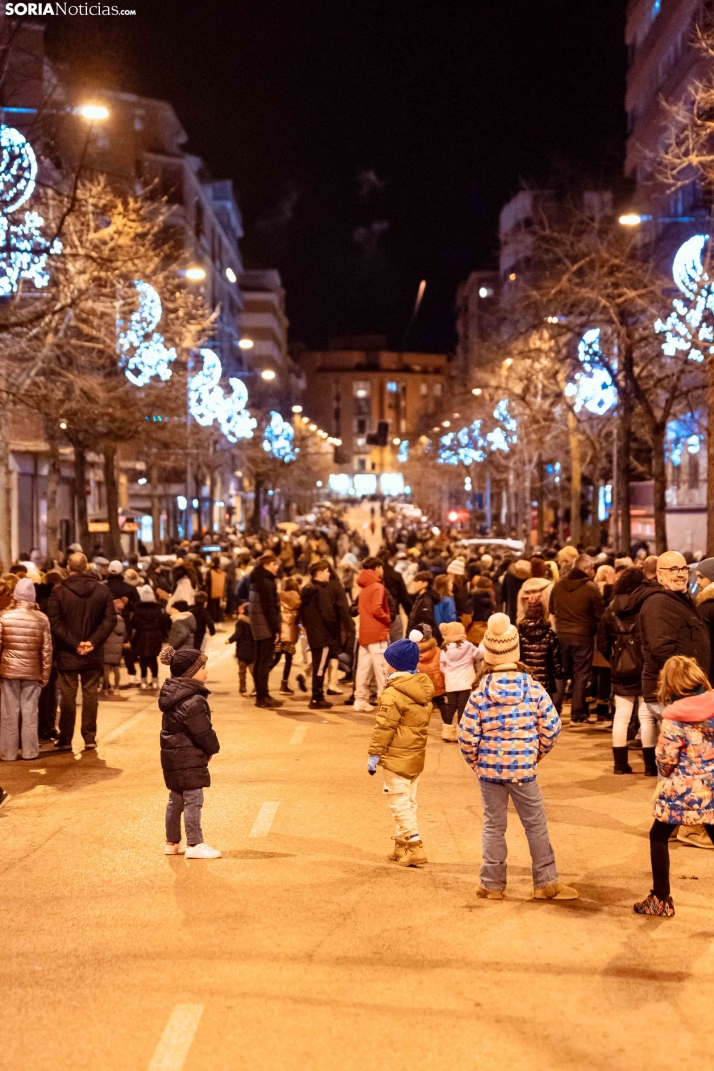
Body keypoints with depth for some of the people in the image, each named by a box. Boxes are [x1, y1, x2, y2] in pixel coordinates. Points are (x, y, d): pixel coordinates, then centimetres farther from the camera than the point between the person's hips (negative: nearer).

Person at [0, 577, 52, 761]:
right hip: (32, 671, 1)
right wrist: (45, 674, 7)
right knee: (30, 712, 8)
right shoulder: (42, 618, -3)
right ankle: (30, 751, 12)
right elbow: (46, 650, 0)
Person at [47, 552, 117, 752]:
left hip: (67, 654, -2)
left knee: (67, 697, 5)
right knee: (90, 695, 8)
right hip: (93, 654, 2)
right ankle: (90, 739, 10)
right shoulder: (103, 590, 0)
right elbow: (110, 620, -6)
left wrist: (74, 644, -12)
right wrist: (93, 642, -9)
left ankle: (65, 740, 9)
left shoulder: (59, 591, -7)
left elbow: (54, 623, -12)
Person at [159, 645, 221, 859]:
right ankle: (195, 844, 4)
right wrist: (212, 749, 0)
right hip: (189, 757, -9)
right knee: (193, 799, -2)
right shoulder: (194, 702, -22)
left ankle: (172, 842, 26)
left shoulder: (171, 695, 7)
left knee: (176, 798, 17)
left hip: (172, 754, 9)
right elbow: (203, 733, -19)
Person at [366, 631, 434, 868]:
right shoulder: (423, 688, 6)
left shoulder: (393, 693, -18)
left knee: (399, 802, -3)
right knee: (409, 801, 15)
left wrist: (374, 754, -11)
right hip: (416, 756, 8)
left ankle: (414, 847, -6)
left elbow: (384, 726, -18)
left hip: (396, 758, -8)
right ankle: (403, 846, 23)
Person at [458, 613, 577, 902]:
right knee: (536, 824, 12)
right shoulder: (534, 689, -8)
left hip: (489, 769, 0)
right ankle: (546, 883, 18)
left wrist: (475, 761, 9)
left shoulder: (480, 693, -10)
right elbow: (551, 727, -4)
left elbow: (467, 736, -9)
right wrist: (537, 754, 13)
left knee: (493, 826, 12)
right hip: (523, 769, 0)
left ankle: (492, 885, 17)